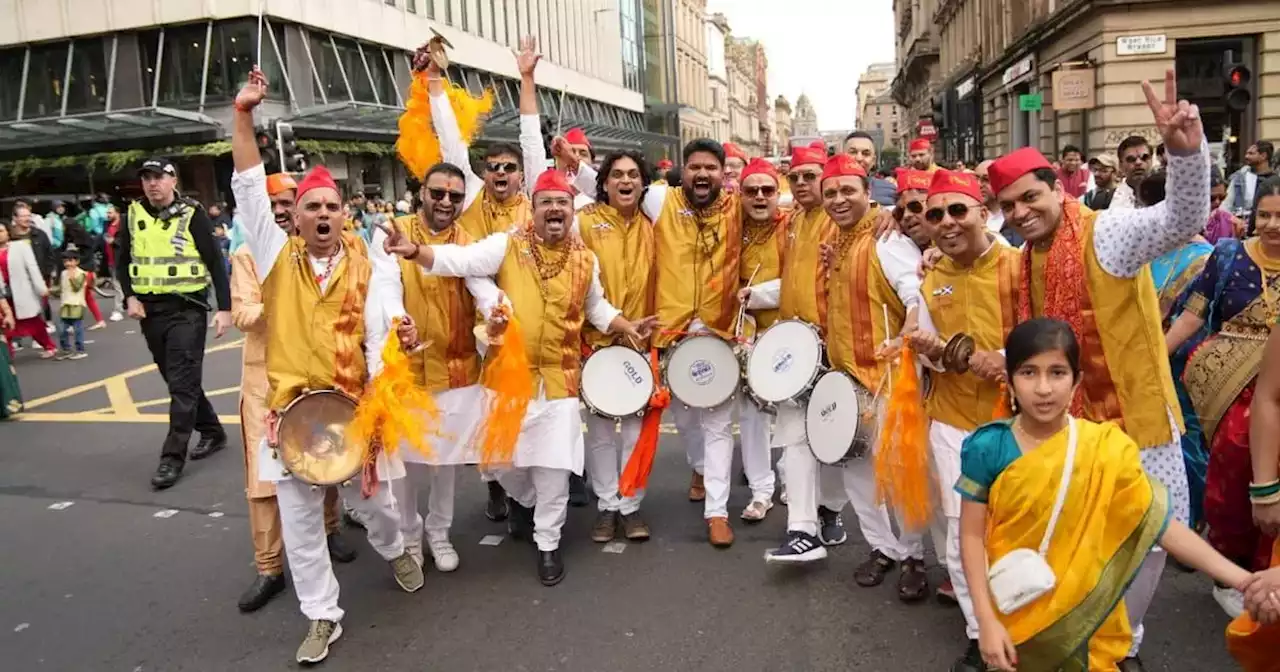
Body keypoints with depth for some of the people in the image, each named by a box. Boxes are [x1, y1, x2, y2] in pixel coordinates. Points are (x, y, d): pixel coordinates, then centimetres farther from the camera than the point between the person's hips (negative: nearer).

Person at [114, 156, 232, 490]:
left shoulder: (192, 214, -7)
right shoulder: (133, 215, 6)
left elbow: (215, 262, -7)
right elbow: (122, 259, 15)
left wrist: (224, 308, -11)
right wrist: (130, 296, -1)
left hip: (187, 309, -5)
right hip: (150, 310, 6)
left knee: (183, 383, -6)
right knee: (177, 379, 14)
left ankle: (173, 456, -3)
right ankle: (211, 431, 30)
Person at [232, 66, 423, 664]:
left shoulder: (364, 265, 0)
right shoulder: (277, 255, 0)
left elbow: (375, 329, 1)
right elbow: (249, 190, -7)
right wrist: (242, 116, -13)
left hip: (353, 402, 0)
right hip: (291, 405, 0)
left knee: (371, 496, 15)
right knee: (299, 516, 7)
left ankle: (394, 550, 48)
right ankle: (322, 617, 22)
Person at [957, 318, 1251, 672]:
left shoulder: (1105, 449, -12)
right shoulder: (988, 448, -15)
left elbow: (1159, 523, -10)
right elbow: (972, 535, -11)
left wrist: (1243, 579, -19)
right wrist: (986, 620, -14)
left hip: (1087, 618, 1)